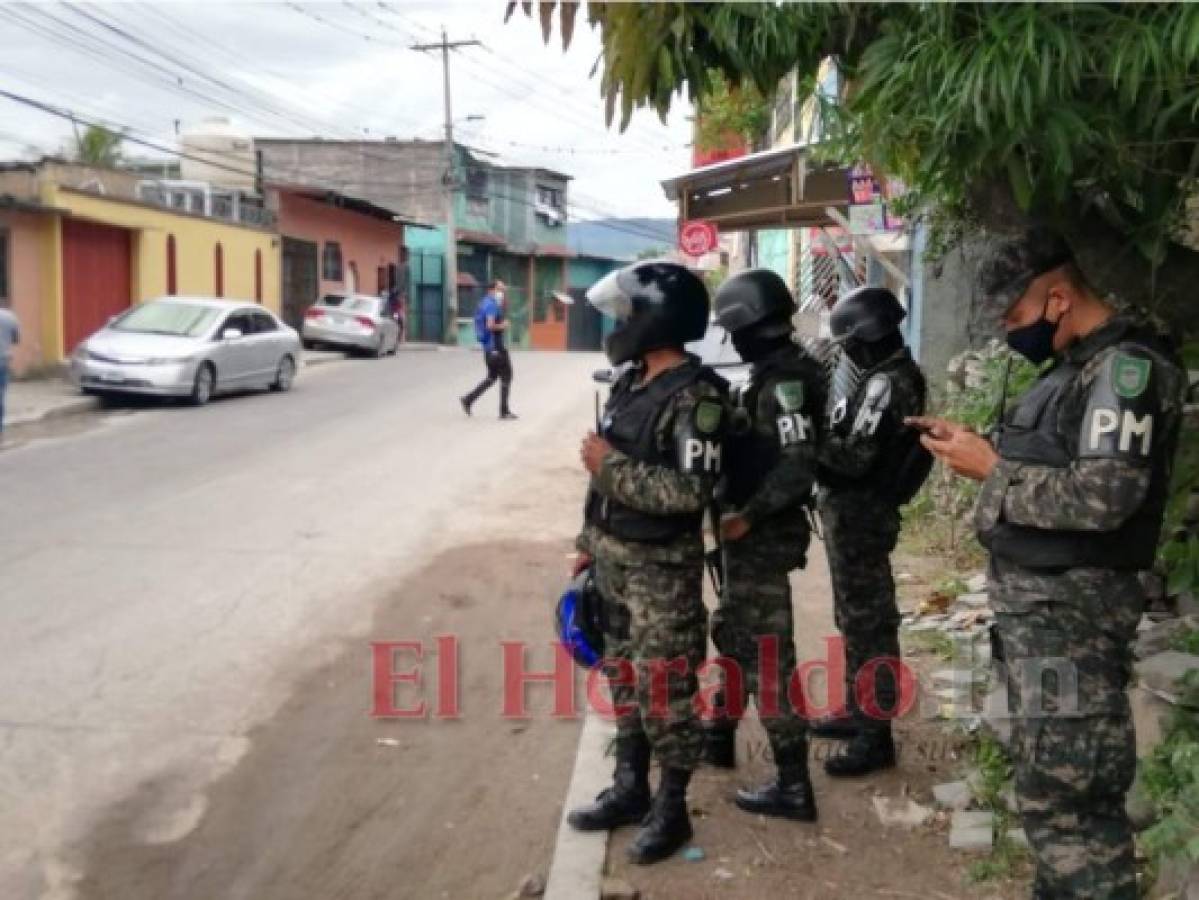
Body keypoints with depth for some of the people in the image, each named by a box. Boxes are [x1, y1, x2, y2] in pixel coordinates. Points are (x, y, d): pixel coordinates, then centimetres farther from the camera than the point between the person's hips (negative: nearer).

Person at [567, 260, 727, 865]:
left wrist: (612, 466, -21)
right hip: (613, 558, 8)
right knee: (623, 677, 18)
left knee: (663, 689, 2)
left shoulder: (695, 396, -18)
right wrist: (590, 541, 16)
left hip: (662, 567, -8)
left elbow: (692, 491, -25)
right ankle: (629, 788, 32)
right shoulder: (631, 383, 8)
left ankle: (671, 809, 17)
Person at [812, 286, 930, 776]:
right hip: (851, 511, 10)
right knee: (854, 616, 18)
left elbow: (855, 457, -25)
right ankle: (857, 710, 32)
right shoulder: (882, 376, 12)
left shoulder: (887, 384, -20)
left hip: (859, 515, -10)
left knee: (868, 621, -4)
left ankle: (875, 736, 3)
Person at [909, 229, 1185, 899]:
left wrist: (992, 470, -17)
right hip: (1037, 600, 10)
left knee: (1063, 793, -7)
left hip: (1069, 609, -10)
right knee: (1053, 779, 18)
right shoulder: (1078, 366, 15)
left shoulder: (1126, 367, -15)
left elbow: (1103, 496, -26)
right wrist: (980, 446, 4)